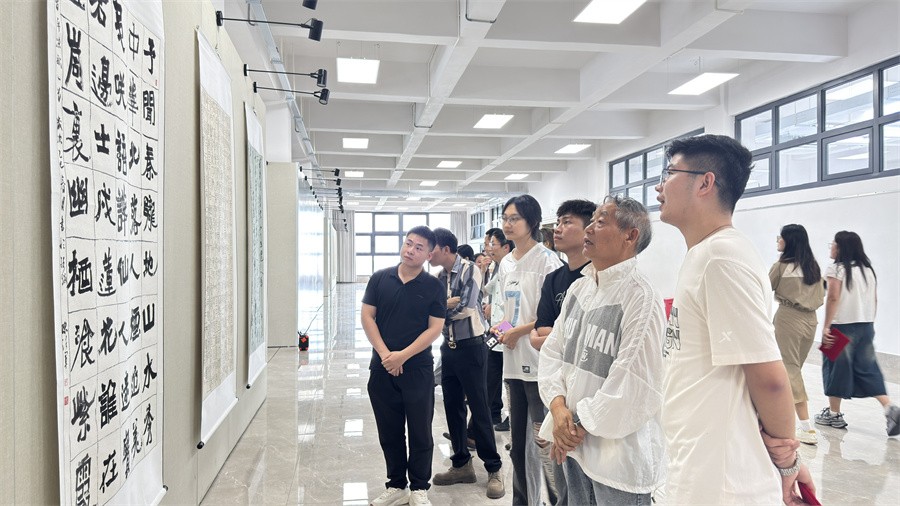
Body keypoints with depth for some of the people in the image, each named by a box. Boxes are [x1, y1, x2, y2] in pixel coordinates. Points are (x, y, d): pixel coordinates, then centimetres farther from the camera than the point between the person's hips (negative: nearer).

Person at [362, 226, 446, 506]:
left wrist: (403, 355, -15)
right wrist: (384, 353, -10)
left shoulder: (433, 287, -3)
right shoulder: (380, 278, 2)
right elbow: (367, 316, 1)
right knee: (389, 431, 12)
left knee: (420, 432, 6)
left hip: (418, 369, -2)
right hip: (382, 368, 2)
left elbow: (435, 328, -7)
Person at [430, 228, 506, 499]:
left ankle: (494, 469, 12)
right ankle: (462, 464, 25)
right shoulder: (440, 276, 7)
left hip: (470, 347, -6)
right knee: (453, 407, 12)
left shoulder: (470, 270, -12)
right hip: (449, 347, 7)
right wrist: (450, 302, -12)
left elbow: (464, 308, -18)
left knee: (479, 409, -1)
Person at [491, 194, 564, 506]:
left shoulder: (546, 260, -10)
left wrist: (519, 331, -12)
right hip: (513, 361, 8)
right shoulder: (506, 263, 14)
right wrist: (500, 329, 4)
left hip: (539, 361, -8)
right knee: (518, 439, 16)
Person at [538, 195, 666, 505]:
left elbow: (634, 384, -21)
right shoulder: (578, 287, 6)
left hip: (619, 451, -7)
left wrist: (582, 426, -14)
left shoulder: (641, 297, -17)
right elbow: (552, 350, 6)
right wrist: (558, 406, -8)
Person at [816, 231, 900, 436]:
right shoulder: (868, 269, 11)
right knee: (867, 368, 12)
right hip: (866, 326, 6)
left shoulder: (837, 269, -10)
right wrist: (869, 323, 20)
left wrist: (826, 327, -16)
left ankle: (834, 413, 13)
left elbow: (833, 298, -17)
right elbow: (874, 300, 13)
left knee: (837, 367, 4)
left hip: (842, 326, -6)